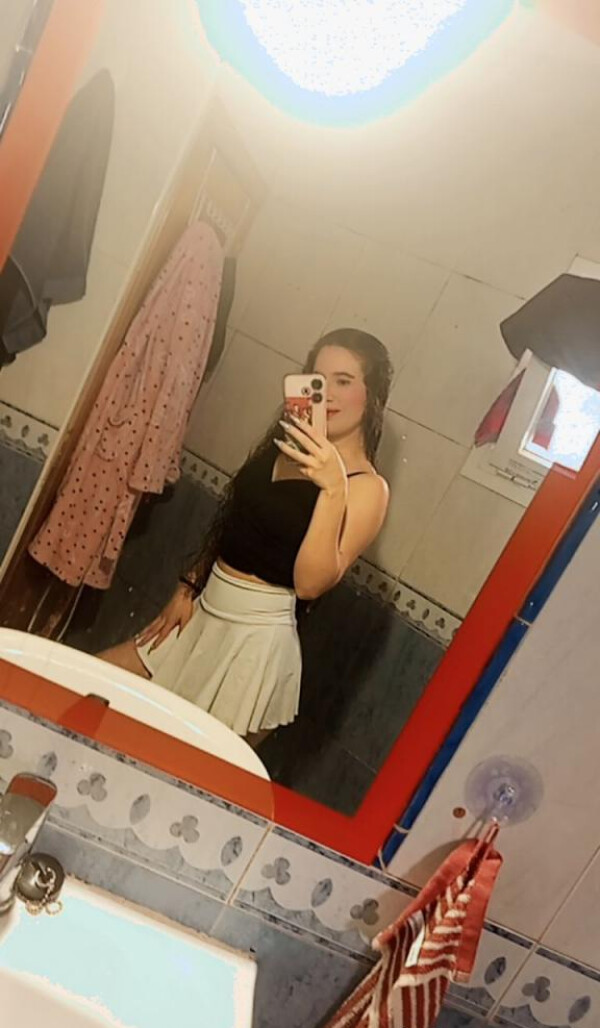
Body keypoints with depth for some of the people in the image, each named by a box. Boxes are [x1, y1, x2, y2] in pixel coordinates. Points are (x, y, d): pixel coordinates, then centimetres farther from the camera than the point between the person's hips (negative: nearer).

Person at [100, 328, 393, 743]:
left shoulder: (367, 487, -14)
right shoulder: (285, 445, 8)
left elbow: (310, 582, -24)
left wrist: (334, 489, -33)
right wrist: (189, 588, 11)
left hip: (257, 639, -7)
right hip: (203, 616, 8)